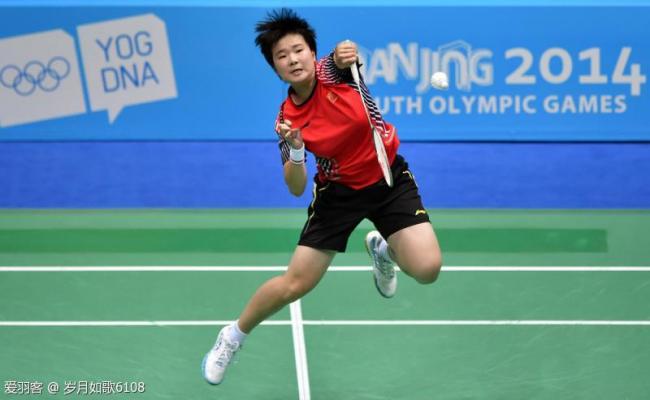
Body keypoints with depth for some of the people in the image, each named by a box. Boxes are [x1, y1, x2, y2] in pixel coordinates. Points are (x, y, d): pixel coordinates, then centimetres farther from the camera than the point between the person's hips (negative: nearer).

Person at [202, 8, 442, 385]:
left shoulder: (332, 70, -16)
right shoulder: (289, 118, -14)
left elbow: (348, 56, -39)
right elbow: (296, 189, -13)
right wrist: (295, 150, -32)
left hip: (390, 178, 0)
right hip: (339, 190, 0)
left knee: (427, 269, -17)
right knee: (294, 284, -4)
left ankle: (383, 249, 20)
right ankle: (233, 336, 23)